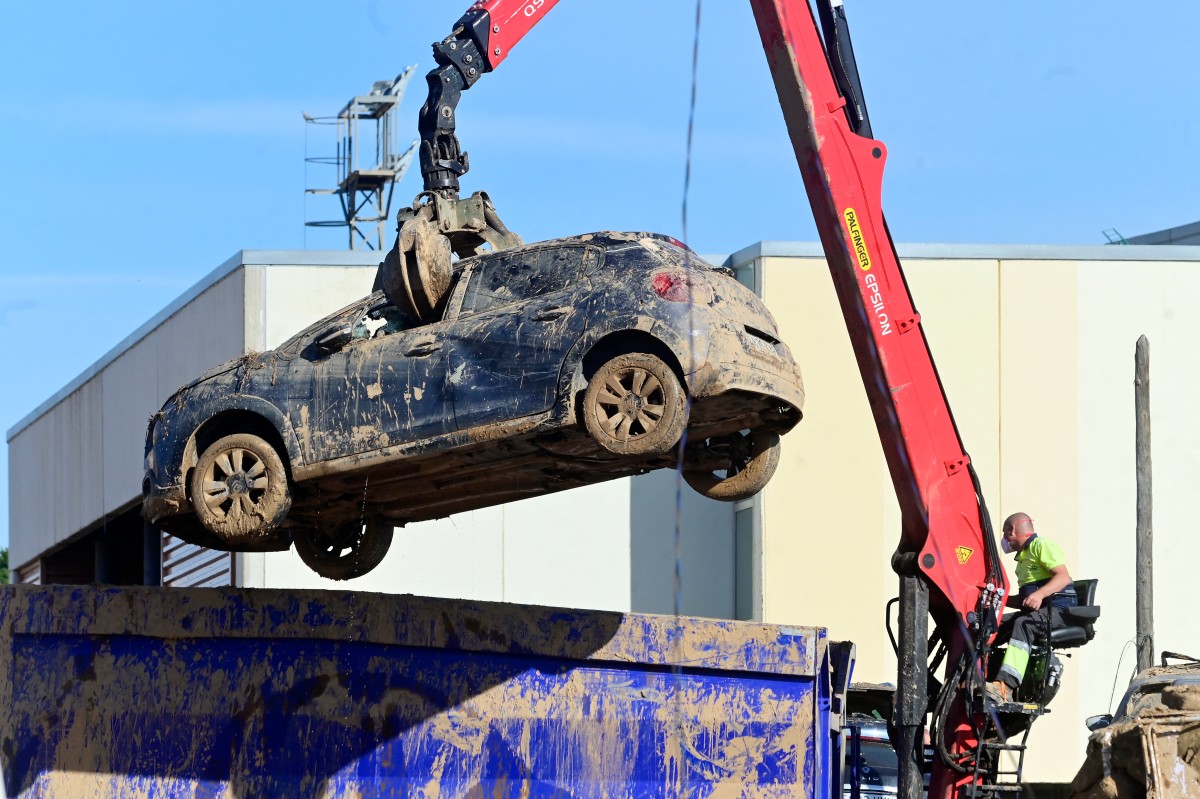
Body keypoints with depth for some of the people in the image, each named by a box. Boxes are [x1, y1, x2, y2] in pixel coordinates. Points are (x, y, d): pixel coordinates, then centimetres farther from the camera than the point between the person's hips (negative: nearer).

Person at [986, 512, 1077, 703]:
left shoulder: (1041, 545, -1)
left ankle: (1004, 688, -55)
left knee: (1023, 624, -38)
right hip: (1034, 611, 9)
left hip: (1057, 610, -9)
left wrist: (1040, 594, -32)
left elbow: (1063, 577, -16)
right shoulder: (1023, 556, 30)